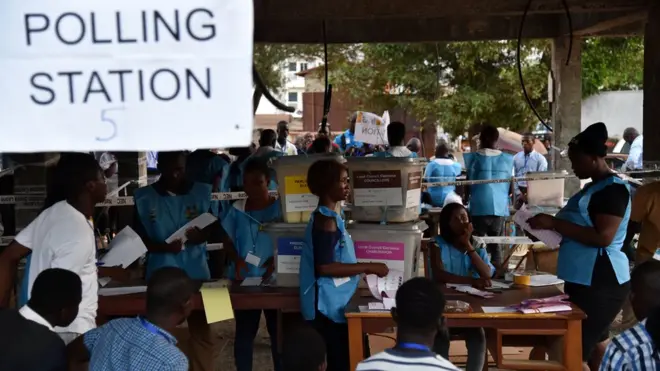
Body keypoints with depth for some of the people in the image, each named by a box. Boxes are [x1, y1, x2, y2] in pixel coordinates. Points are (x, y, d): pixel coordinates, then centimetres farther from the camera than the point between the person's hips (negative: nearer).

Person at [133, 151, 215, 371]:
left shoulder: (201, 193, 0)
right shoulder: (144, 197, -2)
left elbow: (213, 226, 7)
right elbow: (138, 239, -1)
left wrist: (201, 235, -15)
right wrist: (162, 247, -19)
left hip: (196, 273, 0)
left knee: (201, 333, 7)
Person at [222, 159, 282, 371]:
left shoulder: (280, 208, -5)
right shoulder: (237, 210, 2)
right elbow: (228, 242, 8)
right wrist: (236, 260, -11)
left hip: (273, 280, -2)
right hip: (243, 281, 2)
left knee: (278, 333, 7)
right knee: (243, 333, 9)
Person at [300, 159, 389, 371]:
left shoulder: (330, 217, 13)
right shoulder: (326, 220, -18)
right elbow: (325, 267, -25)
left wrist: (364, 269, 14)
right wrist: (368, 267, -21)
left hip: (336, 303, 10)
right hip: (330, 306, -10)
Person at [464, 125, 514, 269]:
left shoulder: (474, 158, -1)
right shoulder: (507, 159, 5)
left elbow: (468, 187, 2)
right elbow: (511, 188, 12)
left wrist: (467, 195, 24)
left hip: (479, 207, -2)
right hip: (500, 207, 2)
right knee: (496, 244, 10)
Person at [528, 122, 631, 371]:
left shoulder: (613, 188, -14)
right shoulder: (594, 188, 17)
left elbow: (602, 237, -24)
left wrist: (554, 223, -20)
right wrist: (552, 226, 9)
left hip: (600, 284, -11)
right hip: (586, 282, 11)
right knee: (593, 347, 19)